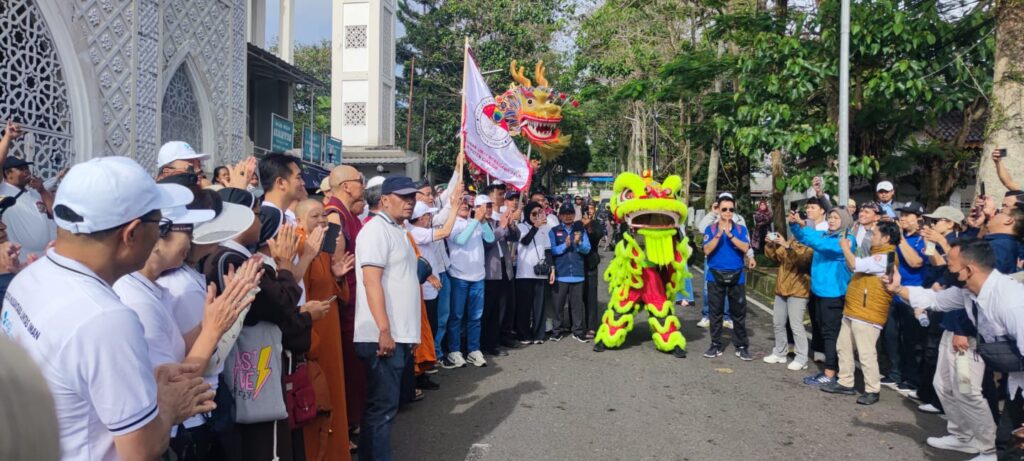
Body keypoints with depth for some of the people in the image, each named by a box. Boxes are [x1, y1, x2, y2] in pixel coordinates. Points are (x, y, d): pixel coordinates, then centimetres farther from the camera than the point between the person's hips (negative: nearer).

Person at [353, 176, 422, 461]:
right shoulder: (377, 229, -11)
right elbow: (371, 281, -20)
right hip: (384, 336, -9)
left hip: (400, 334, 9)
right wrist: (384, 330, -25)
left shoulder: (397, 231, 18)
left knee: (387, 403, 15)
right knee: (383, 405, -4)